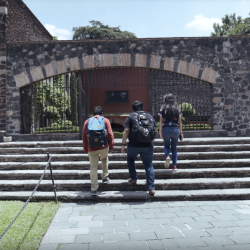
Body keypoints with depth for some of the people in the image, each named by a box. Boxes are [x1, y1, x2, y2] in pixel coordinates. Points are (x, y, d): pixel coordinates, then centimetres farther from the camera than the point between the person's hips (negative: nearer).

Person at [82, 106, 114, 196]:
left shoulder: (87, 121, 11)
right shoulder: (105, 120, 7)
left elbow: (84, 136, 7)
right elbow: (110, 134, -1)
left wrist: (86, 149, 13)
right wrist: (111, 147, 6)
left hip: (92, 148, 0)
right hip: (104, 146, 0)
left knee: (93, 167, 6)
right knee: (104, 159, 31)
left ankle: (94, 189, 4)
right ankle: (105, 177, 32)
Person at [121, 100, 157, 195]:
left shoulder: (130, 117, 0)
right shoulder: (150, 116, 11)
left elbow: (126, 131, -10)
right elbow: (155, 131, 10)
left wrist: (123, 144, -8)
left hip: (134, 145, -2)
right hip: (148, 146, 2)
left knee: (130, 160, 26)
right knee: (149, 166, 6)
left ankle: (133, 179, 29)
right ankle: (151, 188, 1)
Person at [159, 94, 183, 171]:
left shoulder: (163, 108, 2)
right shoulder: (177, 108, 6)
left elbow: (161, 121, -2)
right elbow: (180, 122, 5)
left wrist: (160, 132, 1)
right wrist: (181, 133, 10)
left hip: (166, 129, -1)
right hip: (176, 129, 1)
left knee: (166, 146, 16)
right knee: (174, 148, 12)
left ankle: (167, 156, -15)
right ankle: (174, 166, 7)